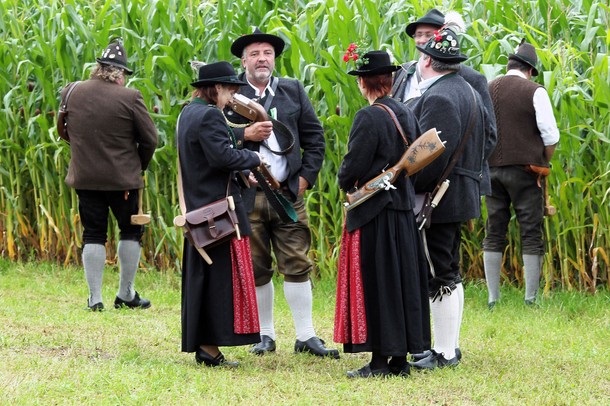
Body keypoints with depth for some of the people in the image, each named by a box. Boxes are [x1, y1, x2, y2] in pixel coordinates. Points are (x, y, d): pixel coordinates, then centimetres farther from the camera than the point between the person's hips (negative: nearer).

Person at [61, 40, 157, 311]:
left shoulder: (71, 93, 0)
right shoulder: (129, 98, -12)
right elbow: (149, 139, -6)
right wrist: (139, 167, 11)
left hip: (84, 176, 3)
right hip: (123, 177, -3)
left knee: (93, 235, 8)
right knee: (131, 231, 12)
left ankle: (95, 297, 3)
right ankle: (126, 294, 15)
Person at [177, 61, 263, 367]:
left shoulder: (188, 113, 16)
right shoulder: (209, 116, -16)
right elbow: (222, 155, -25)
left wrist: (241, 174, 15)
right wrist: (253, 158, -9)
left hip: (197, 209, 10)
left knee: (201, 277, 12)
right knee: (221, 276, -6)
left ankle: (200, 342, 16)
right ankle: (210, 345, -6)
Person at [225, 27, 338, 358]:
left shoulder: (293, 90, 11)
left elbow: (315, 136, 12)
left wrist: (306, 176, 2)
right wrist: (245, 135, -18)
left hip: (288, 193, 1)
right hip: (246, 196, -1)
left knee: (297, 265, -1)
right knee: (256, 269, 5)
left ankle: (305, 336, 4)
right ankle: (265, 335, 15)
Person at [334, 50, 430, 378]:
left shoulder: (369, 117, -16)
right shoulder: (407, 115, 7)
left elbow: (353, 166, -17)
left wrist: (345, 183, 3)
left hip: (374, 213, -7)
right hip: (405, 209, 7)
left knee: (375, 283, -2)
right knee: (404, 280, 10)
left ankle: (380, 360, -1)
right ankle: (401, 357, 15)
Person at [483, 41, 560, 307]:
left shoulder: (487, 91, 7)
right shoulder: (534, 92, -6)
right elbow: (551, 137, -7)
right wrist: (544, 164, 8)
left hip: (492, 168, 4)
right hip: (525, 170, -4)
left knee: (494, 234, 9)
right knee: (531, 235, 1)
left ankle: (492, 298, 8)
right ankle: (531, 298, 0)